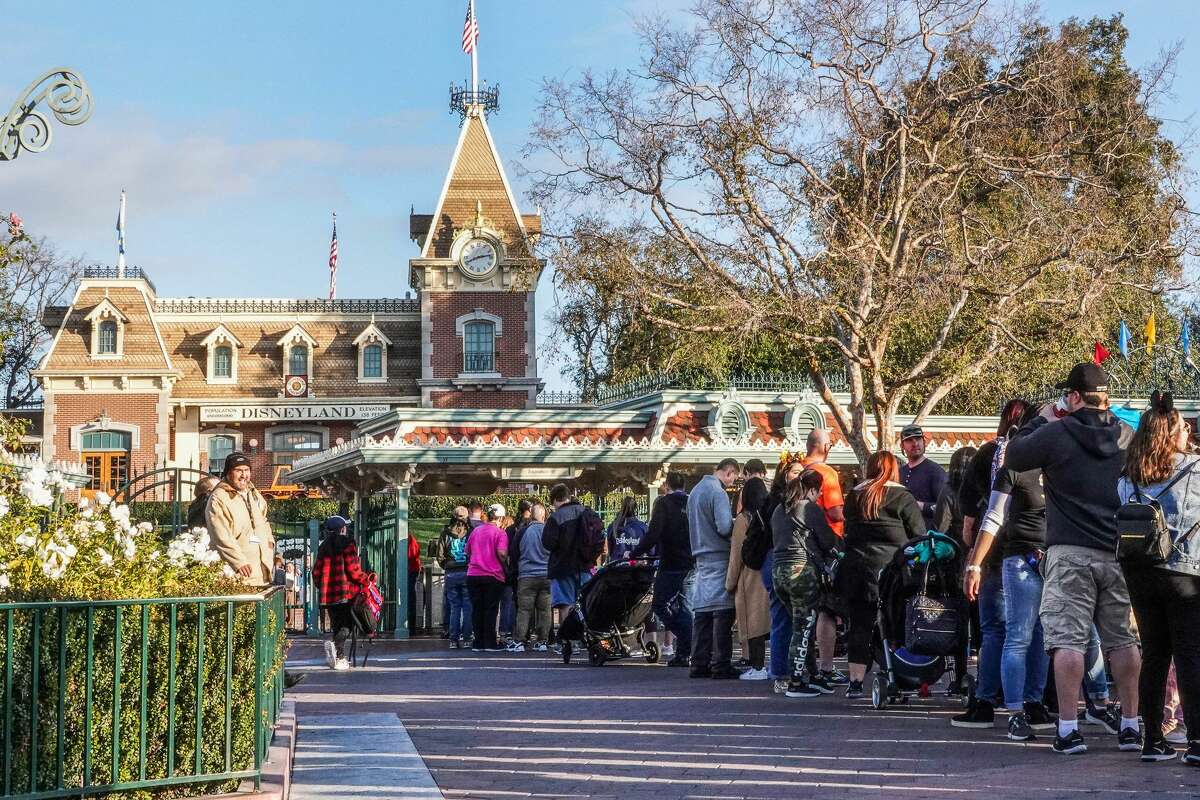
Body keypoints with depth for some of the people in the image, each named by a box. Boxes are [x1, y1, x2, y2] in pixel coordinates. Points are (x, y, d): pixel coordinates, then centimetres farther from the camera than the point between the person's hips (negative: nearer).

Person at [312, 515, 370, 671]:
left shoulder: (323, 547, 12)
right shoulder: (346, 543, -5)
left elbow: (316, 572, 13)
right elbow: (353, 569, -12)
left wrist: (321, 586, 27)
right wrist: (365, 580, 1)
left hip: (328, 593, 6)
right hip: (347, 591, -6)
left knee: (337, 624, 14)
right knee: (348, 623, 0)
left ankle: (340, 658, 14)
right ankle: (335, 644, -26)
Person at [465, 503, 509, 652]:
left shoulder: (476, 531, 11)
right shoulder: (499, 532, -5)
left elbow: (467, 552, 16)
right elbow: (501, 553, -16)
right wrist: (506, 567, 0)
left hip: (473, 575, 4)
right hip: (493, 576, -4)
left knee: (477, 609, 7)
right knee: (491, 610, 1)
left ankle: (478, 642, 8)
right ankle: (490, 642, -1)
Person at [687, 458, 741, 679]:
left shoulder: (695, 491, 17)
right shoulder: (717, 493, -12)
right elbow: (725, 527, -20)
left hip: (701, 556, 9)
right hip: (719, 556, -9)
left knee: (702, 611, 8)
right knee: (722, 612, -7)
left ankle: (699, 663, 8)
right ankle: (721, 665, -9)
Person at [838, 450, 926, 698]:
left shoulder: (854, 495, 13)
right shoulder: (901, 497, -2)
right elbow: (919, 534, -2)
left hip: (854, 569, 4)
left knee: (859, 625, 6)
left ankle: (855, 681, 3)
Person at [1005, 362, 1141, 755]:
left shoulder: (1056, 434, -7)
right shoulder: (1129, 437, 6)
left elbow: (1013, 456, 5)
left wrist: (1041, 420, 16)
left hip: (1070, 552, -4)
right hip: (1120, 554, 4)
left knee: (1067, 639, -4)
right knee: (1123, 640, 11)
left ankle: (1069, 729, -8)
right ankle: (1130, 726, 15)